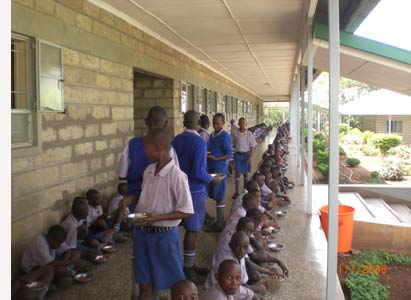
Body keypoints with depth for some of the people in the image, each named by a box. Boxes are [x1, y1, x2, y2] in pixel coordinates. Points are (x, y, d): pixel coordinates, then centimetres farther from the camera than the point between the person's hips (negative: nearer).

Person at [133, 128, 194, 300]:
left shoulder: (177, 176, -19)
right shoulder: (148, 170, 2)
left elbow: (187, 212, -17)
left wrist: (157, 217, -23)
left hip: (164, 236, -6)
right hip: (142, 233, 6)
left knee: (174, 282, 11)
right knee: (144, 283, 16)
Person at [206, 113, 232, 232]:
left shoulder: (224, 136, -11)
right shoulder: (212, 135, 12)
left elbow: (229, 154, -14)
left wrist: (215, 159, -24)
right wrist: (206, 154, -3)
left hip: (220, 169, -8)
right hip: (211, 168, 8)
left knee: (219, 197, -3)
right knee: (215, 195, 13)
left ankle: (220, 224, 4)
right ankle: (220, 221, 23)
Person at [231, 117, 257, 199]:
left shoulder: (249, 133, -6)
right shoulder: (235, 133, -5)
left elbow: (252, 146, -2)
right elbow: (233, 144, 6)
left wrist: (250, 156, -7)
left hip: (246, 154, 0)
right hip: (238, 154, 0)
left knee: (245, 173, 11)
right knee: (238, 173, -3)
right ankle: (237, 192, -1)